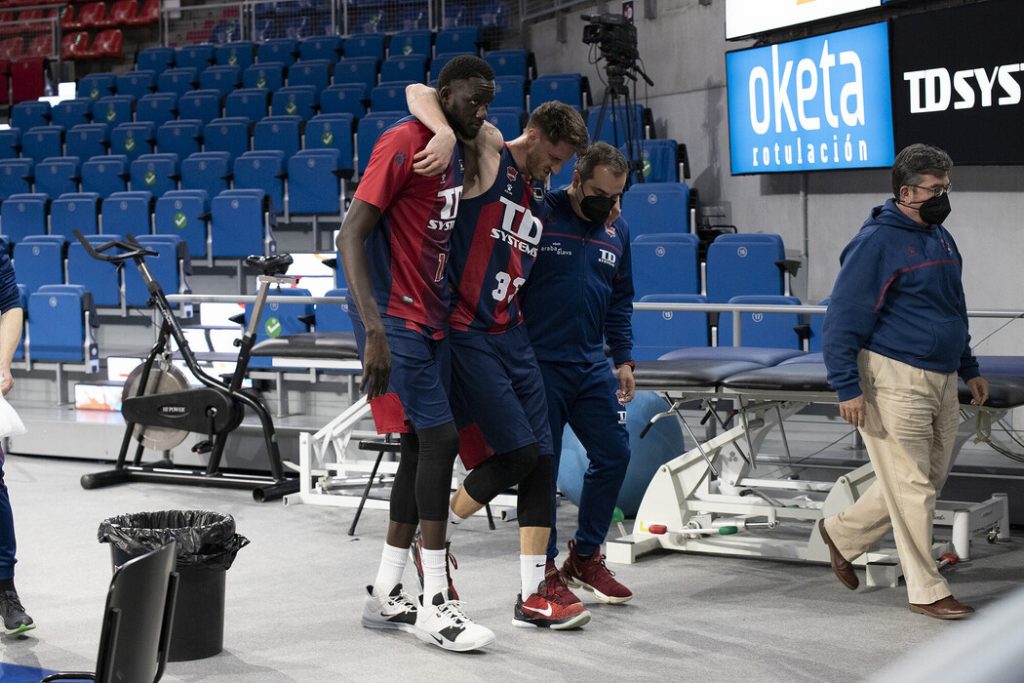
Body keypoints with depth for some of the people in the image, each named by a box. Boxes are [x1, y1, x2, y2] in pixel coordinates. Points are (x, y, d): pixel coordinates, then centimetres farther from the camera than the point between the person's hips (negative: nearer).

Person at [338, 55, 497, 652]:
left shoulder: (455, 155, 14)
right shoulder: (403, 143, -14)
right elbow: (351, 235, -19)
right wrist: (374, 330, -27)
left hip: (431, 321, 9)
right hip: (396, 319, -9)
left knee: (421, 445, 10)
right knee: (441, 437, -13)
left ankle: (387, 596, 19)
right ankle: (435, 605, -8)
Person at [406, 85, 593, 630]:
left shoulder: (538, 189, 17)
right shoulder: (487, 150, -5)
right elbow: (418, 93, -15)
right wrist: (447, 134, -32)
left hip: (511, 335, 8)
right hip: (467, 334, -8)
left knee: (541, 458, 3)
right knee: (517, 451, -12)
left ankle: (534, 595, 8)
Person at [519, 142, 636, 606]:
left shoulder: (617, 231, 11)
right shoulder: (537, 216, -9)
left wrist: (623, 360, 14)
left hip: (592, 364, 6)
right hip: (539, 364, -6)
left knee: (614, 455, 6)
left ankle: (585, 558, 23)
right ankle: (545, 572, 12)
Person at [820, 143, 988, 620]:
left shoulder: (940, 238, 14)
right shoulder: (877, 242, -13)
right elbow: (842, 319, -15)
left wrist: (969, 369, 24)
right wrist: (848, 387, -19)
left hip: (941, 380, 9)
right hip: (896, 379, -9)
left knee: (930, 478, 14)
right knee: (912, 485, -3)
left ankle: (843, 533, 31)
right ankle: (926, 590, 7)